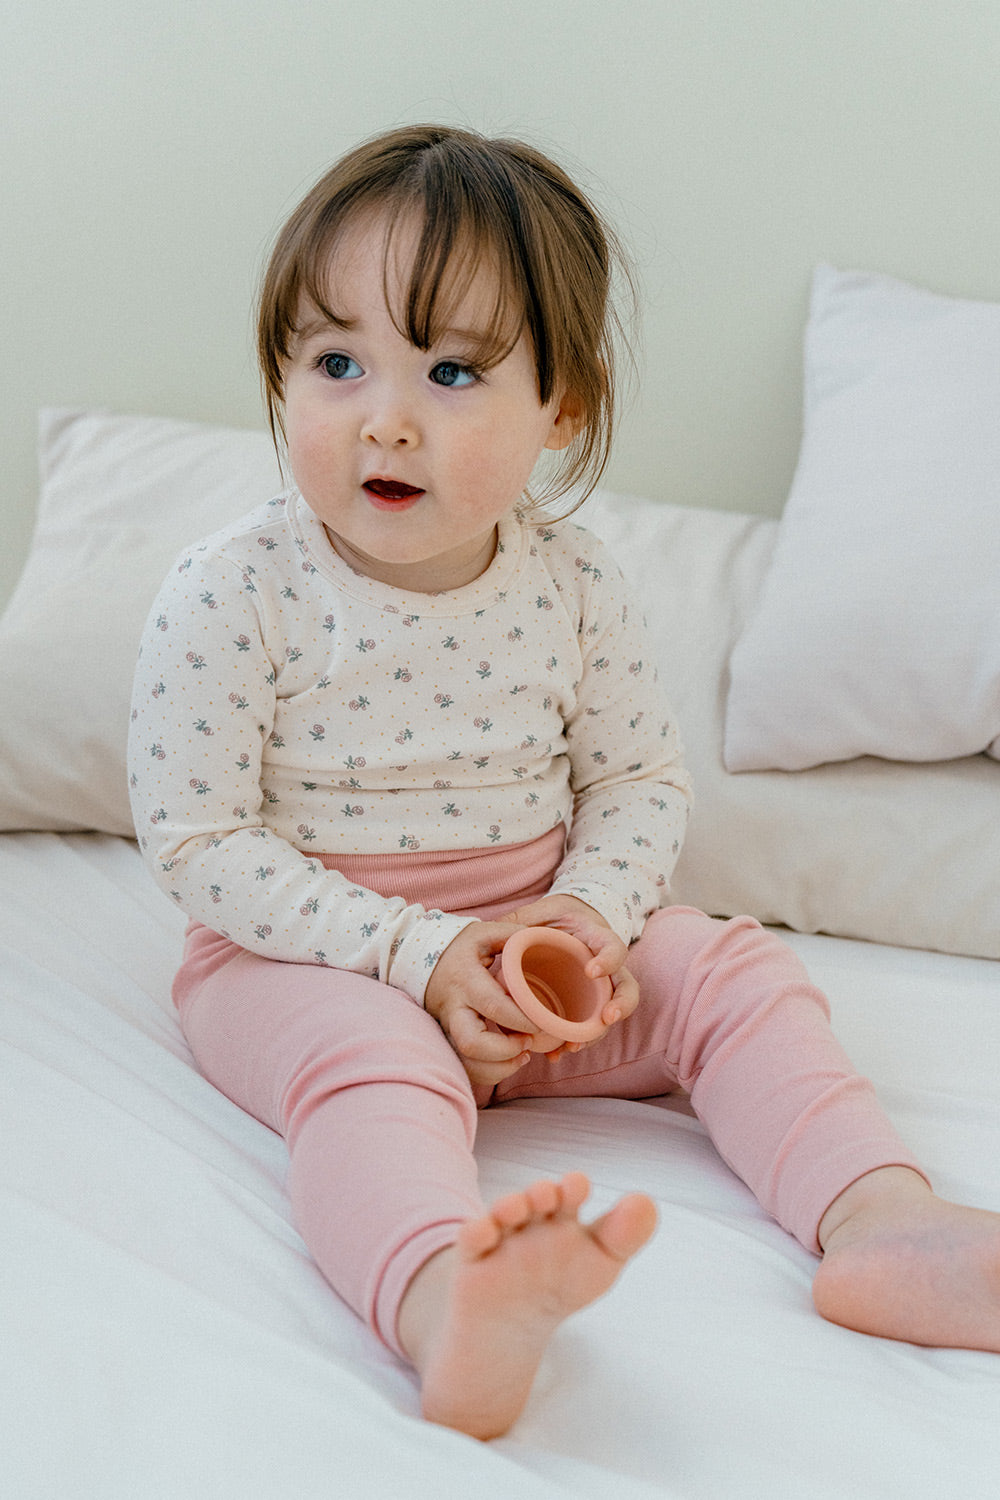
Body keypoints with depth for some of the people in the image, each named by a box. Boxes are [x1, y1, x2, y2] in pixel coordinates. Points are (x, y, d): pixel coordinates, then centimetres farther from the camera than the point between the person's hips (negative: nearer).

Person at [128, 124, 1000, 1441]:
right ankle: (449, 1307, -61)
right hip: (305, 955, -4)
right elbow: (198, 843, -14)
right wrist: (416, 956, -22)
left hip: (540, 945, 5)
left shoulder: (573, 588, -5)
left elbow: (641, 776, 7)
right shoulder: (228, 597, -16)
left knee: (738, 974, -10)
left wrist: (594, 910, -15)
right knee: (368, 1057, -35)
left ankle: (880, 1219, -24)